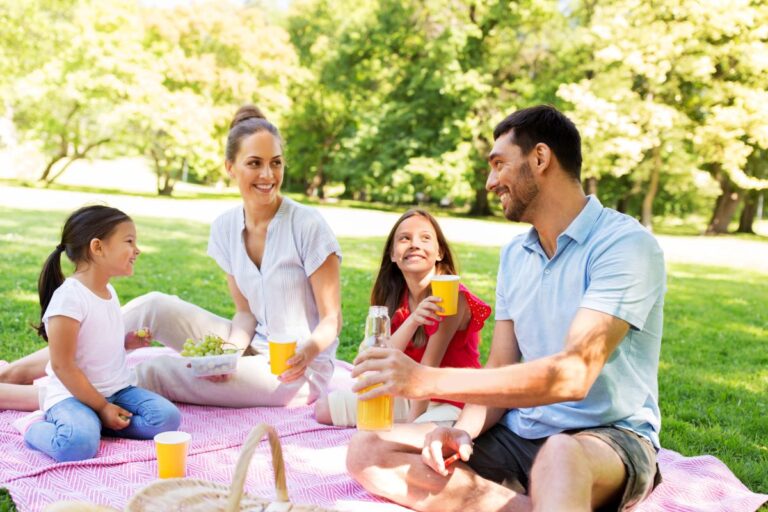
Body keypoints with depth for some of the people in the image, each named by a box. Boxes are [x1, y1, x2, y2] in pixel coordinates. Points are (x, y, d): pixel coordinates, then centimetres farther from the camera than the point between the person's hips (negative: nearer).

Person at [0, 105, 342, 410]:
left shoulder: (307, 226, -18)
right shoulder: (225, 227, 0)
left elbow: (331, 319, -13)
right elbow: (246, 312, 4)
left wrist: (307, 351, -34)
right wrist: (231, 351, -17)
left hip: (300, 373, -5)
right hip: (254, 349, 5)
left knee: (152, 372, -20)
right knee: (155, 306, -13)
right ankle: (31, 367, -5)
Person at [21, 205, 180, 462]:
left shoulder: (108, 291, 8)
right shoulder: (69, 296, -19)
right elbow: (62, 366, -19)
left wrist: (127, 340, 4)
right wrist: (102, 407, -16)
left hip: (117, 390, 8)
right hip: (73, 394, -8)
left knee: (167, 417, -14)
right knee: (79, 445, -36)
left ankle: (89, 423, -5)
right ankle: (36, 429, -2)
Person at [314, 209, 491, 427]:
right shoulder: (394, 297, 0)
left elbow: (429, 365, -20)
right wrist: (412, 320, -30)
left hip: (449, 404, -7)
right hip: (408, 393, 7)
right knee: (323, 409, 5)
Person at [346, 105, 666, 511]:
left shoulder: (626, 245, -13)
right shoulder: (514, 255, 12)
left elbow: (573, 374, -25)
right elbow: (500, 370, 9)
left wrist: (428, 379, -28)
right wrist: (464, 430, -13)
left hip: (610, 437, -9)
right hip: (517, 435, 9)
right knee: (368, 451, -13)